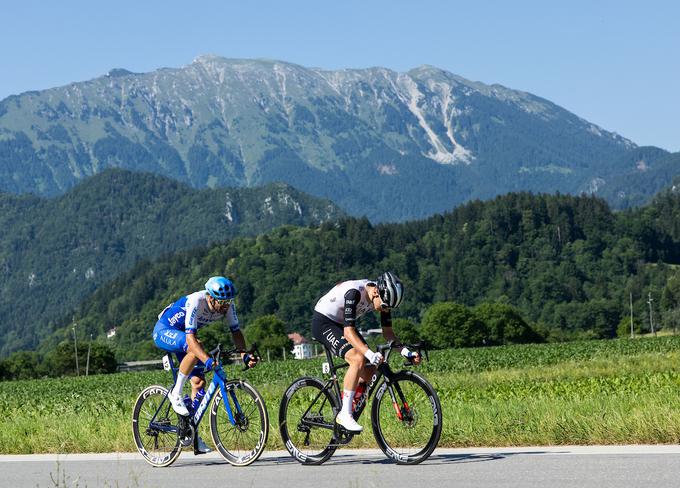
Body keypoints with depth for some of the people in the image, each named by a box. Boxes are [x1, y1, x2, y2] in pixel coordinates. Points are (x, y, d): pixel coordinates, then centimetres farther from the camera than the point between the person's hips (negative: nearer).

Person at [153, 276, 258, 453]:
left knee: (199, 382, -4)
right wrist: (207, 360, -55)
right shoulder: (196, 302, -35)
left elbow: (235, 331, -10)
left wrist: (244, 354, -27)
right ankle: (176, 393, -21)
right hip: (163, 332, -7)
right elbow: (190, 338, -42)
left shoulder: (227, 305, -17)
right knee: (196, 348, -36)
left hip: (181, 336, 7)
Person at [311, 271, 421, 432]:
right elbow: (348, 332, -37)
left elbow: (387, 332, -4)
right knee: (358, 359, -27)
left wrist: (406, 352, -19)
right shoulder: (354, 293, -34)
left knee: (369, 369, -3)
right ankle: (346, 415, -23)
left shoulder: (383, 297, -11)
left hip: (340, 323, 8)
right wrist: (370, 354, -49)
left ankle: (343, 415, 9)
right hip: (323, 323, -8)